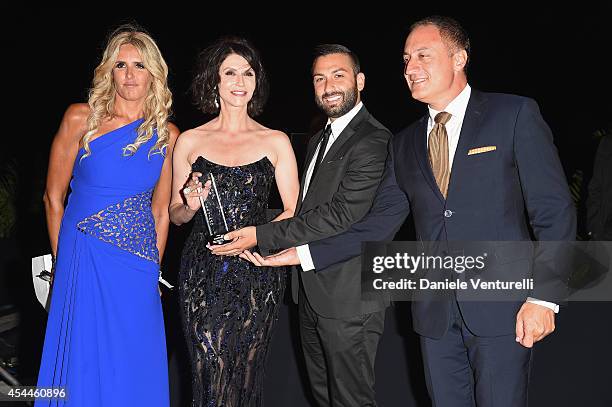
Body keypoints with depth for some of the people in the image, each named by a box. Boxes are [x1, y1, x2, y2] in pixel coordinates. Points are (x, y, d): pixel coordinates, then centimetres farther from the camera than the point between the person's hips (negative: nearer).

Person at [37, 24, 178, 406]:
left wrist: (153, 269, 7)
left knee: (136, 366, 9)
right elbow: (54, 197, 1)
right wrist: (64, 260, 2)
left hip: (140, 266, 2)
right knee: (84, 364, 7)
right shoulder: (81, 118, -5)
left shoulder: (167, 134, 2)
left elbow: (160, 211, 9)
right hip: (84, 260, -2)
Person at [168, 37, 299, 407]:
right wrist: (191, 205, -9)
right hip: (203, 275, 0)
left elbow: (294, 210, 3)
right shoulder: (190, 141, 6)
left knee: (248, 373, 5)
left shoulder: (276, 141, 4)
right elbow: (175, 213, 12)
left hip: (257, 274, 0)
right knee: (210, 374, -1)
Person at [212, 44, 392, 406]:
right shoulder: (319, 141, 17)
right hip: (312, 294, 9)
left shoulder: (372, 142, -17)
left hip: (348, 298, -9)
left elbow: (341, 215, -24)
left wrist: (261, 235, -21)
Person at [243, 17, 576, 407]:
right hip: (436, 312, 5)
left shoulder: (514, 114, -3)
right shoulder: (405, 143, 12)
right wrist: (303, 253, 0)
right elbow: (379, 224, 8)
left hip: (502, 305, -4)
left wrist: (544, 297, -13)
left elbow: (554, 211, -6)